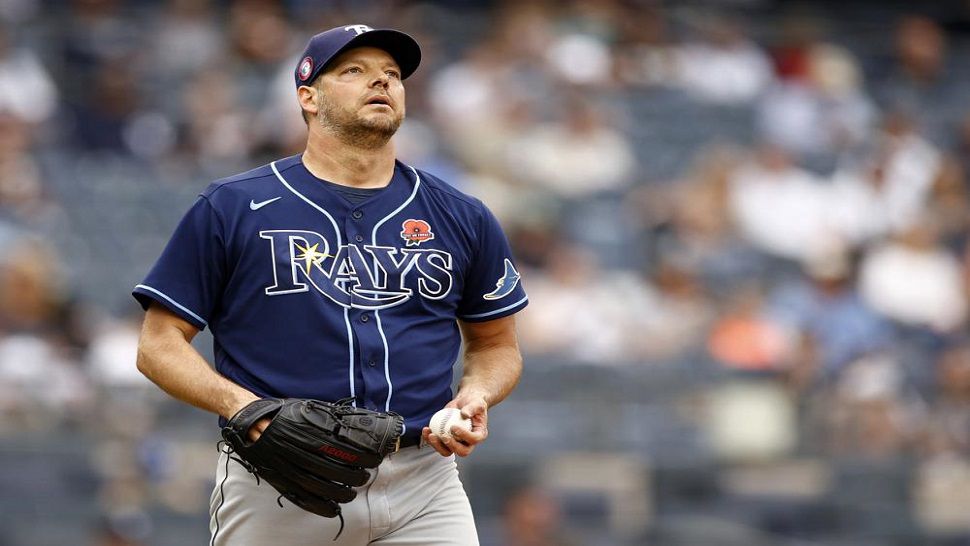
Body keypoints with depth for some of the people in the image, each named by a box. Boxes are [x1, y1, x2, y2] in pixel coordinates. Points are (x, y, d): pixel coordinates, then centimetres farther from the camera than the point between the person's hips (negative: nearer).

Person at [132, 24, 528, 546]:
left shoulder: (462, 218, 13)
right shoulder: (230, 208, 5)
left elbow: (496, 344, 23)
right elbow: (160, 344, 3)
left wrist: (475, 396, 0)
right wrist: (237, 403, -15)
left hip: (422, 487, 2)